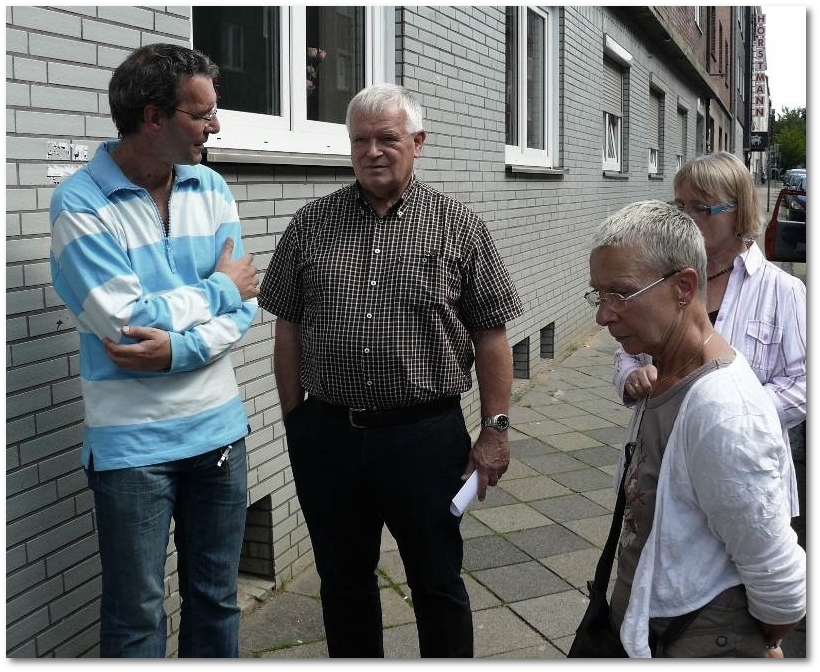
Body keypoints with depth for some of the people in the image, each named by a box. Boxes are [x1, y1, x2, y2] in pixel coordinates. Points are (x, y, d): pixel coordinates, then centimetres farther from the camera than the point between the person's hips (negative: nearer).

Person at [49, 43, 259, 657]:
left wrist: (179, 349, -18)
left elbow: (244, 304, -1)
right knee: (137, 616, 8)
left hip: (219, 428, 5)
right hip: (133, 443, -4)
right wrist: (217, 289, -9)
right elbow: (125, 321, -21)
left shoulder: (210, 188, 3)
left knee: (216, 599, 17)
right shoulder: (80, 203, -13)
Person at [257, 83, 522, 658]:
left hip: (426, 435, -2)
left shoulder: (458, 226, -1)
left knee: (437, 582, 11)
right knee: (343, 580, 17)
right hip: (328, 434, 3)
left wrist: (495, 429, -4)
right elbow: (289, 329, 8)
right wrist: (296, 420, 5)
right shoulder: (311, 224, 4)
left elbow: (490, 333, -1)